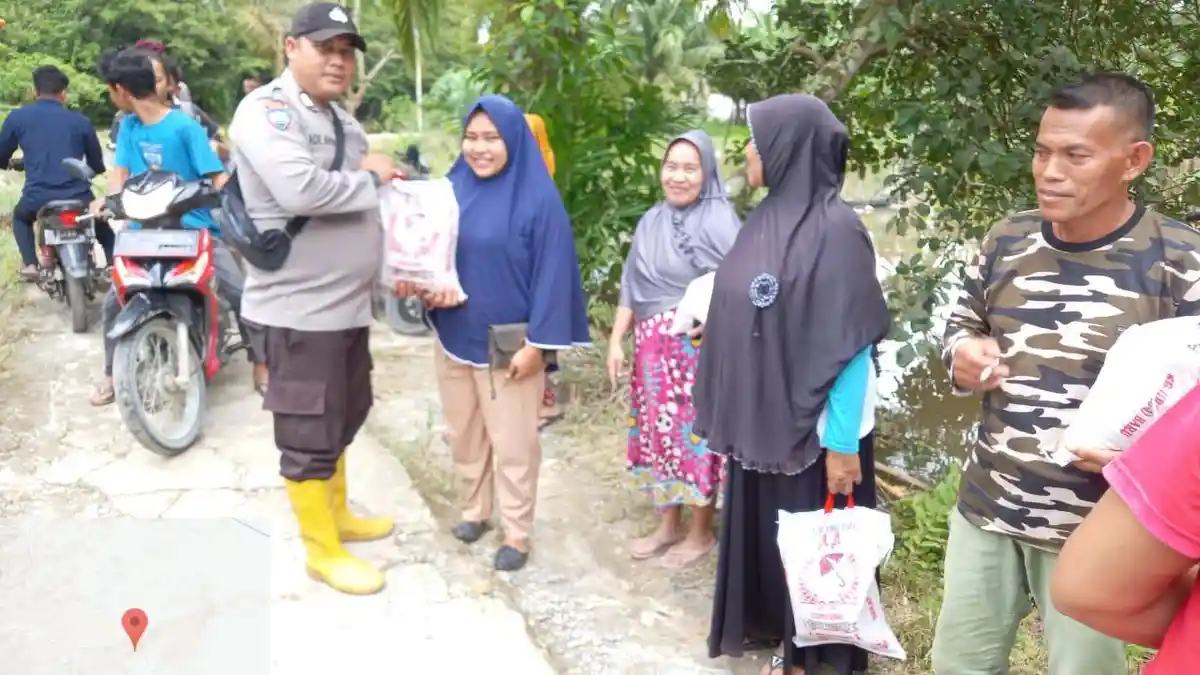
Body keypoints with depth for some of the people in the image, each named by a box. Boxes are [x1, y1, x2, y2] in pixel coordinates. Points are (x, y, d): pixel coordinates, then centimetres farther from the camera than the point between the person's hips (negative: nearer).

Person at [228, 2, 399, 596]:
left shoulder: (341, 120, 15)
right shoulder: (267, 110, -14)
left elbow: (365, 201, 19)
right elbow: (300, 191, -30)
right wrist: (369, 179, -15)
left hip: (348, 305, 9)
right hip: (298, 311, -9)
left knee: (343, 419, 22)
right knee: (310, 435, 3)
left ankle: (336, 513, 41)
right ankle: (322, 552, 18)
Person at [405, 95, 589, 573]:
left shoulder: (538, 198, -12)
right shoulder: (452, 190, 3)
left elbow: (551, 274, -13)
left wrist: (537, 342, -15)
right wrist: (427, 290, -9)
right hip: (453, 336, 5)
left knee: (511, 443, 6)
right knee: (464, 434, 17)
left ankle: (518, 533, 21)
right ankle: (474, 510, 37)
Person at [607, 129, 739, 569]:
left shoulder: (720, 221, -10)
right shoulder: (651, 221, 10)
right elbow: (631, 287, 12)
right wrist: (617, 340, 8)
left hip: (700, 351, -6)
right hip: (653, 349, 7)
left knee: (696, 435, 3)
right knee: (660, 432, 13)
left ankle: (701, 533, 20)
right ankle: (668, 524, 30)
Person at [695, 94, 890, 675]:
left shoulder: (835, 230, -19)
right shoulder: (766, 219, 4)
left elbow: (852, 345, -20)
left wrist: (843, 443, -19)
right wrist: (734, 409, 14)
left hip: (813, 426, -7)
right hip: (761, 419, 7)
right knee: (763, 529, 20)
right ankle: (771, 624, 41)